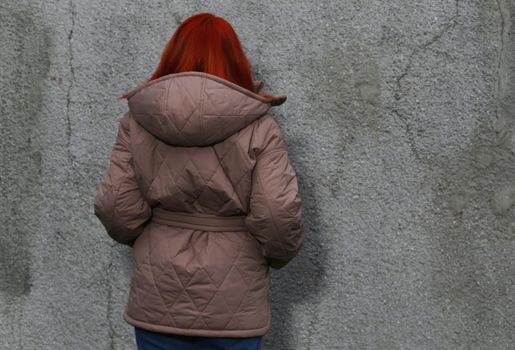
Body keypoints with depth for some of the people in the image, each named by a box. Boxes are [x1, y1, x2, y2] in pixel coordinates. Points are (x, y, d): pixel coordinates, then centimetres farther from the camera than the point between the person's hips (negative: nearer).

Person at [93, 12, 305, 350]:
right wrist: (276, 255, 7)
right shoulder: (258, 127, -8)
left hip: (158, 302, 2)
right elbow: (279, 215, -13)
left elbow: (116, 209, -4)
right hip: (234, 306, -1)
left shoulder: (137, 121, -2)